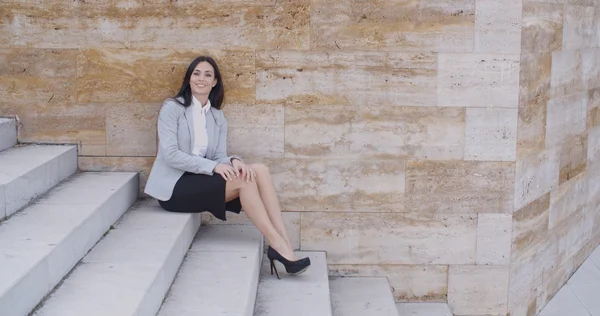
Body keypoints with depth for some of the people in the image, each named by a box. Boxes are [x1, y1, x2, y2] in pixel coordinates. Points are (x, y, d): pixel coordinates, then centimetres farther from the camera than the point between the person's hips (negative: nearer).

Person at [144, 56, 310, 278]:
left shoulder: (218, 117, 13)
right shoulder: (172, 108, -5)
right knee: (243, 180, -26)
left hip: (201, 180, 6)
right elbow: (170, 155, -15)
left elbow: (219, 156, 5)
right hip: (174, 187, -6)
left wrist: (233, 161, -20)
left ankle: (283, 245, -26)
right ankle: (279, 246, -25)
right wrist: (213, 166, -23)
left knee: (259, 171, -18)